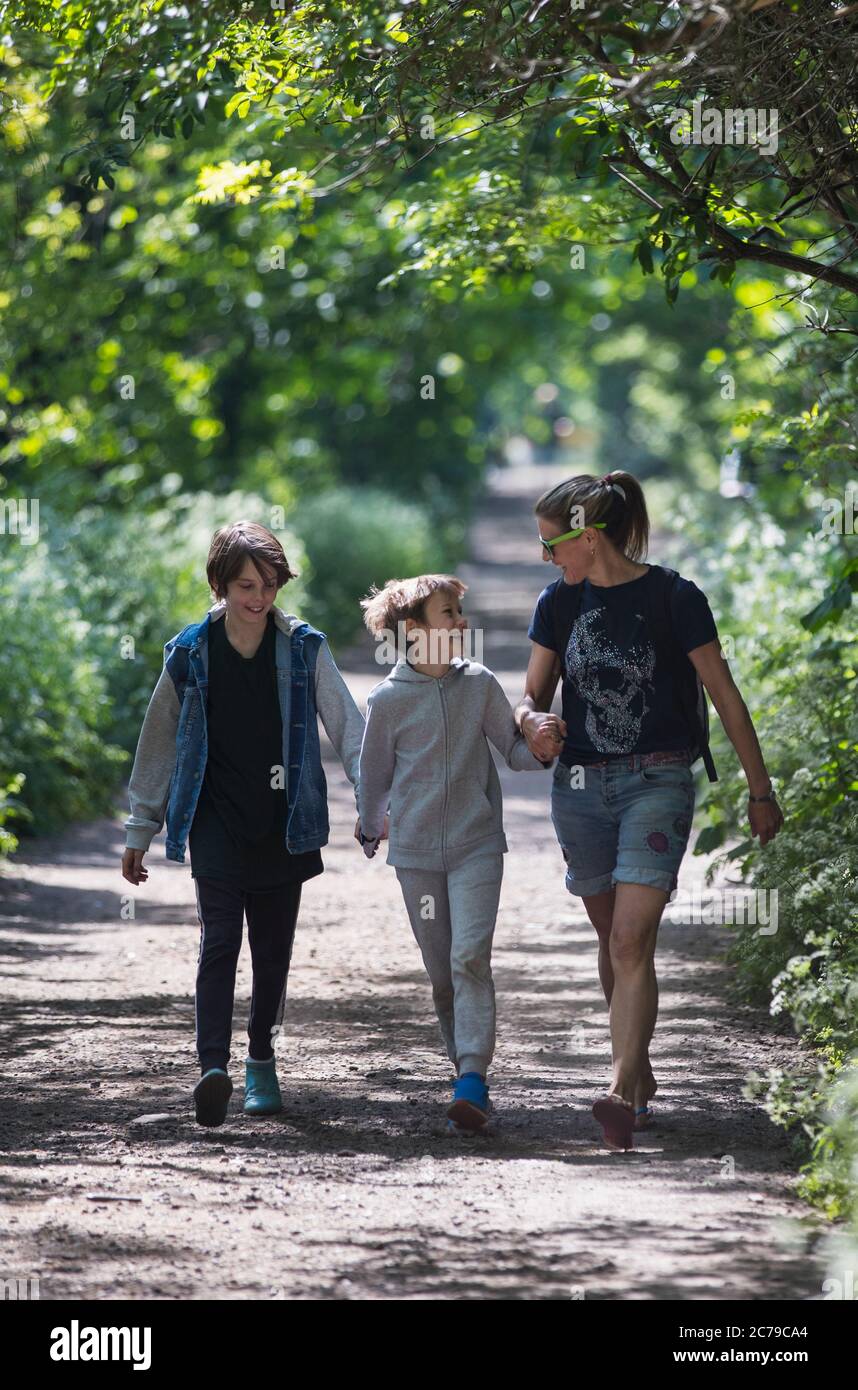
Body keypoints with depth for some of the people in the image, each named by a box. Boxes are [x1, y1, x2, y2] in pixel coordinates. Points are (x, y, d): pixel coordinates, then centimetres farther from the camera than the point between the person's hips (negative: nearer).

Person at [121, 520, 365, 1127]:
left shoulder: (304, 649, 0)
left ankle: (262, 1062, 26)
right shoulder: (190, 655, 1)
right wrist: (139, 832, 12)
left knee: (274, 947, 9)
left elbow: (347, 726, -5)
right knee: (220, 939, -15)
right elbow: (158, 746, 9)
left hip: (284, 824, 1)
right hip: (217, 821, -1)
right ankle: (213, 1067, -26)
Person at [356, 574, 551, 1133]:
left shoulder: (480, 684, 0)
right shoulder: (389, 699, -4)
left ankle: (472, 1086, -23)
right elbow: (374, 773, 10)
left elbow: (513, 747, 7)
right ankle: (467, 1069, 23)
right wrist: (371, 829, 22)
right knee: (441, 972, 6)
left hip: (477, 844, -1)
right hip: (416, 850, 1)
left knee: (471, 958, -16)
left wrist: (540, 749, -15)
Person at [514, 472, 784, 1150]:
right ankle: (641, 1074, 29)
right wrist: (535, 723, -14)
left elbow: (726, 697, -1)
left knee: (632, 940, -17)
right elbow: (532, 695, 11)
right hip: (581, 785, 5)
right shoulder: (559, 603, 6)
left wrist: (761, 790, 2)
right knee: (613, 938, 13)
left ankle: (622, 1092, -22)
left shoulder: (674, 598, -7)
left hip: (658, 782, -5)